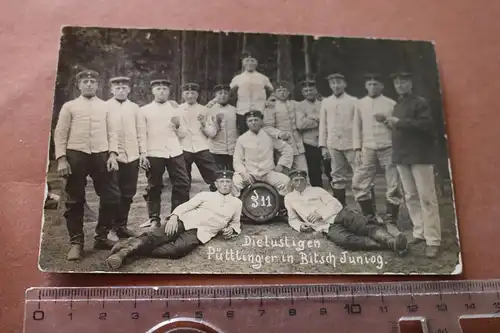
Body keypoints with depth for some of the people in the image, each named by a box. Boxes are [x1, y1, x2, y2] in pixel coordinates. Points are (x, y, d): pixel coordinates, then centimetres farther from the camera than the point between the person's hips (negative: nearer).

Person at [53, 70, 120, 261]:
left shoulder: (105, 106, 14)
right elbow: (60, 134, 3)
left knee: (112, 197, 1)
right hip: (76, 155, -2)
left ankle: (101, 237, 19)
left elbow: (111, 132, 10)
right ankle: (76, 242, 17)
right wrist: (61, 159, -6)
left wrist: (112, 154, -3)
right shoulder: (69, 106, 8)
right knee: (75, 201, 4)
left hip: (101, 155, 2)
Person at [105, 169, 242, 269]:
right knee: (156, 237, -30)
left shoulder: (236, 203, 19)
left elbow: (236, 223, 31)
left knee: (179, 248, -34)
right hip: (184, 221, 2)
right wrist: (173, 217, -11)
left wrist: (231, 229, 7)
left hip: (200, 232, -2)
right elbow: (185, 206, 8)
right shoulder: (205, 195, 16)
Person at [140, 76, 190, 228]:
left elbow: (182, 134, 17)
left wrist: (178, 125, -4)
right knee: (154, 187, 4)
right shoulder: (144, 110, 5)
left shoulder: (175, 110, 15)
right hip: (154, 154, -3)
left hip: (175, 153, 3)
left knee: (182, 184, 1)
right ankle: (154, 219, 15)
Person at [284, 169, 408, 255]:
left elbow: (334, 203, 8)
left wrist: (320, 214, -9)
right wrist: (300, 226, 6)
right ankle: (387, 245, -44)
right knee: (345, 240, -35)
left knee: (367, 226, -28)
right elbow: (292, 219, 29)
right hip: (328, 226, -2)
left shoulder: (317, 190, 18)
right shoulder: (289, 198, 20)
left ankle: (392, 240, -50)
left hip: (340, 214, 2)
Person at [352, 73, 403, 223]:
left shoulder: (391, 104, 1)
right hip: (368, 149, 2)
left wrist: (386, 119, -13)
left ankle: (391, 219, 14)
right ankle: (369, 216, 16)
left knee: (393, 186, 1)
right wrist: (358, 149, 5)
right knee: (359, 183, 1)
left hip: (388, 148, -2)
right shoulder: (361, 104, 8)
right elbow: (357, 126, 9)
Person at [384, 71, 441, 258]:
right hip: (402, 156, 7)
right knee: (411, 197, 7)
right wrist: (392, 124, 8)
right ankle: (420, 233, 15)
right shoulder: (397, 105, 19)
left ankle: (433, 240, -4)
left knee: (427, 198, -7)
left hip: (420, 156, -7)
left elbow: (426, 125, -18)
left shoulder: (420, 102, -3)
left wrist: (400, 122, -19)